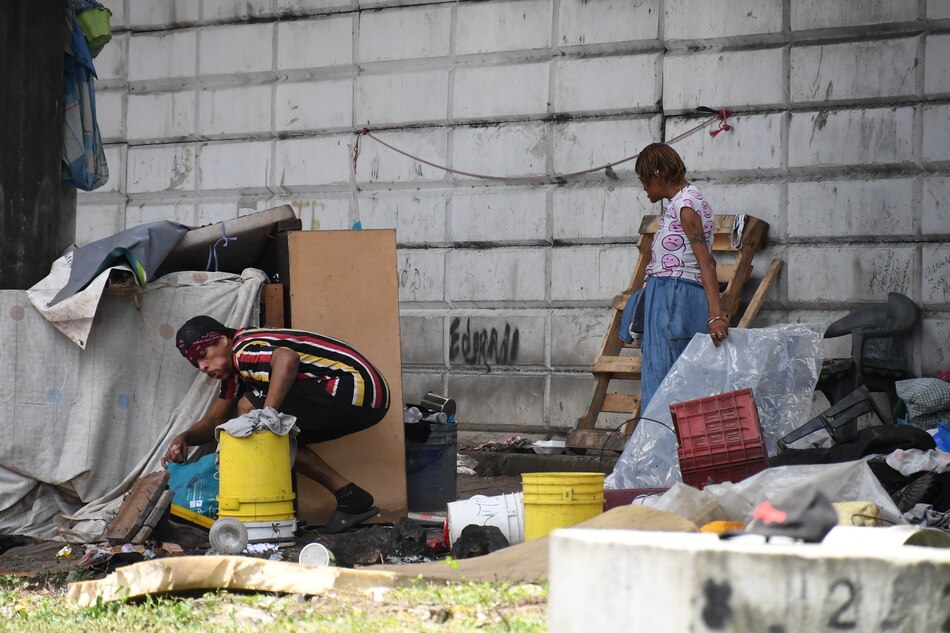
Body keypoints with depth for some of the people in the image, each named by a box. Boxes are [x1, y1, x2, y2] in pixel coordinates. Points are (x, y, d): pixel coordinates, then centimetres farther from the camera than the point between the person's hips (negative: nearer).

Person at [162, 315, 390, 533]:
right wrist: (184, 438, 2)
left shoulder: (244, 351, -13)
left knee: (249, 406, -11)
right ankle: (351, 498, 7)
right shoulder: (234, 371, 19)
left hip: (359, 389, -10)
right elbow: (215, 420, 21)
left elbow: (287, 358, -35)